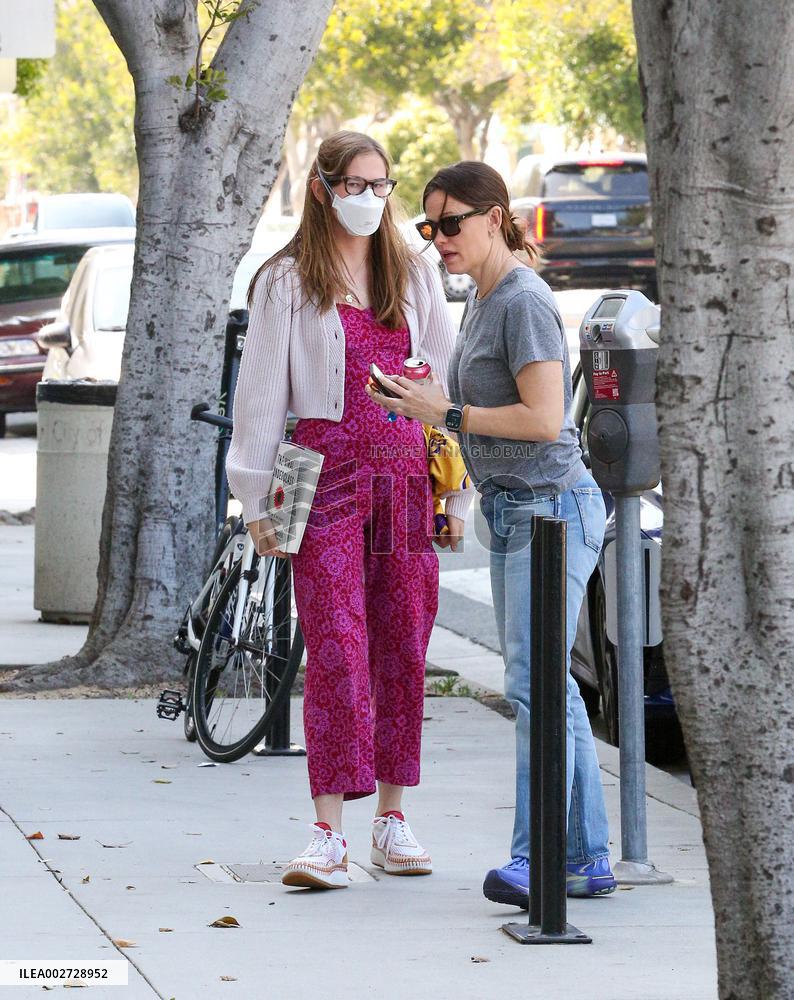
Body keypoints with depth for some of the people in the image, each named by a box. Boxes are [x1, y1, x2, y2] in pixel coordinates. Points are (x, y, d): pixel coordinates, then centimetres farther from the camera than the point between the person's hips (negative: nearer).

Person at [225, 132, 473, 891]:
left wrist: (457, 493, 10)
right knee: (337, 649, -12)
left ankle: (391, 820, 14)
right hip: (327, 475, -3)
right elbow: (261, 393, 3)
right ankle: (328, 833, -13)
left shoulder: (414, 275, 13)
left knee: (402, 649, 5)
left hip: (405, 473, 4)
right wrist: (257, 501, -1)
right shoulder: (288, 282, 3)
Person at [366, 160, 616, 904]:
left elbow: (544, 417, -22)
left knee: (535, 683, -14)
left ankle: (536, 858, -16)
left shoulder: (523, 301, -14)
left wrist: (447, 413, -17)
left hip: (550, 509, -10)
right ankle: (587, 858, 14)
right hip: (512, 511, 10)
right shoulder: (481, 298, 15)